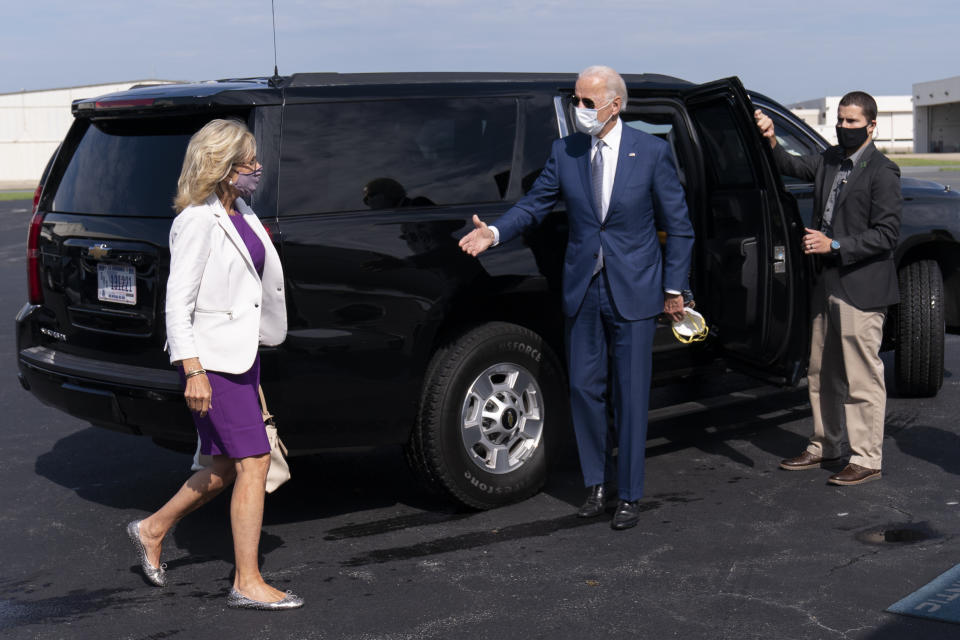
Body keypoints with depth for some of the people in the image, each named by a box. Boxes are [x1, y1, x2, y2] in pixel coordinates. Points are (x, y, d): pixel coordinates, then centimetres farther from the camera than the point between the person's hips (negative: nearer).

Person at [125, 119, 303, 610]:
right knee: (254, 462, -8)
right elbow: (178, 301, -18)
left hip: (242, 352, 9)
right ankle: (247, 583, 1)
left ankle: (152, 530, 33)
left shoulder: (241, 214, 11)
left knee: (228, 466, 14)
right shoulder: (198, 221, -15)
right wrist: (193, 371, -22)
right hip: (212, 357, -9)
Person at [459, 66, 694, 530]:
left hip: (632, 292, -3)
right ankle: (595, 485, 25)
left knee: (630, 395, 2)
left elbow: (678, 226, 0)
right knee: (584, 388, 8)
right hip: (583, 289, 3)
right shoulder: (564, 152, 2)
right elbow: (534, 205, 5)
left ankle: (629, 496, 14)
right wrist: (494, 232, -15)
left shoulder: (652, 152, -6)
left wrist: (673, 289, -1)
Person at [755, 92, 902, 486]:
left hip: (861, 288, -8)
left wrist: (834, 245, -19)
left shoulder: (881, 172, -10)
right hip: (827, 285, 8)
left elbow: (885, 235, -14)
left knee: (862, 377, -2)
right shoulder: (830, 161, 12)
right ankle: (824, 447, 30)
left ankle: (867, 460, 7)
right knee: (822, 374, 16)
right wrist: (771, 141, -15)